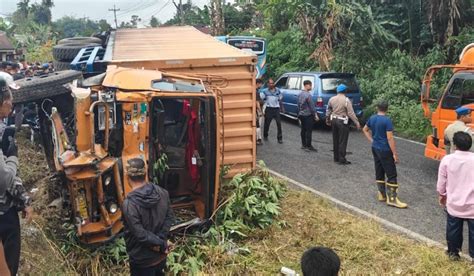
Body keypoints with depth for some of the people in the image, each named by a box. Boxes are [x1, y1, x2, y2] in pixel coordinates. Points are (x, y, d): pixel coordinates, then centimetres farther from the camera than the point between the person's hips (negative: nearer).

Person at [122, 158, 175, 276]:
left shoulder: (129, 204, -27)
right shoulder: (162, 192, -9)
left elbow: (140, 234, -26)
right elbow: (170, 217, -4)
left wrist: (161, 244, -14)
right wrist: (161, 241, -11)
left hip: (142, 259, -5)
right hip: (161, 253, 5)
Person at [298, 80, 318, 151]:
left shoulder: (300, 94, 8)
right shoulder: (308, 95, -19)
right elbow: (312, 107, -16)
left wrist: (299, 114, 22)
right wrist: (315, 115, -8)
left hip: (301, 115, 8)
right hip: (308, 115, -8)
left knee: (303, 130, 13)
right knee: (309, 131, -2)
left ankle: (303, 145, 20)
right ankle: (308, 146, 1)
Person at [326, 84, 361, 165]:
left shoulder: (332, 99, 3)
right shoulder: (346, 100, -14)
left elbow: (328, 110, 14)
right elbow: (351, 113, -15)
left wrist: (327, 120, 27)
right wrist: (357, 122, -10)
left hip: (334, 120, 6)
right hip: (342, 121, -6)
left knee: (335, 140, 14)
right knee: (342, 141, 0)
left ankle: (336, 158, 21)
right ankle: (342, 159, 1)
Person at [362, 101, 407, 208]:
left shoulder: (372, 118, 4)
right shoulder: (387, 120, -17)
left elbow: (365, 130, 20)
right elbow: (390, 138, -19)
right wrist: (395, 153, -16)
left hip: (375, 149, 8)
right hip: (385, 150, -8)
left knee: (379, 172, 15)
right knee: (391, 174, -3)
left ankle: (381, 194, 24)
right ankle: (392, 199, -4)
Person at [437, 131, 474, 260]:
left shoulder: (447, 160, -11)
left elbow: (441, 183, -2)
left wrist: (441, 196, 16)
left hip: (453, 204, 1)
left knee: (453, 231, 19)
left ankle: (453, 252, 35)